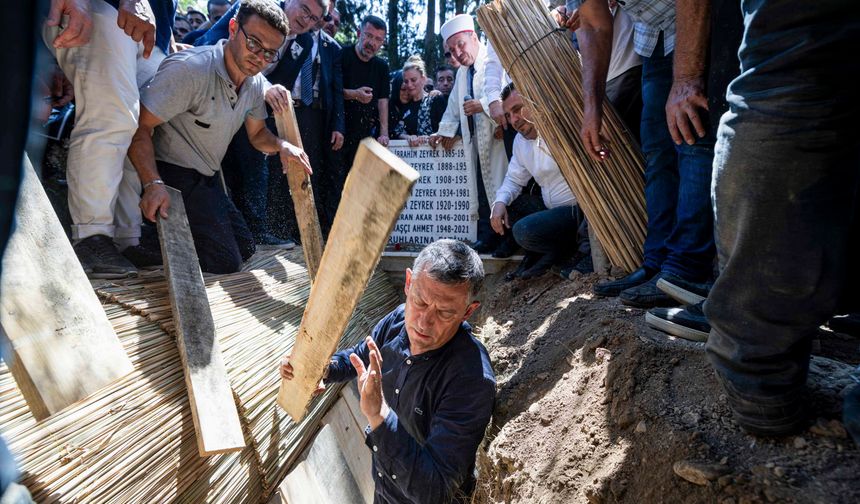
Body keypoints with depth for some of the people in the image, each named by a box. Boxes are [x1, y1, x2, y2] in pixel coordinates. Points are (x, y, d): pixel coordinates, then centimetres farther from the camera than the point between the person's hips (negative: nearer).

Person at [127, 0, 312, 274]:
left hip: (207, 179, 9)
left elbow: (257, 133, 15)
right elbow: (139, 126, -24)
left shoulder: (256, 83, 1)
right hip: (173, 176, -8)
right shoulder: (190, 68, -24)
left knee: (245, 248, 15)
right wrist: (153, 184, -37)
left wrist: (282, 145, -8)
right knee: (226, 262, -13)